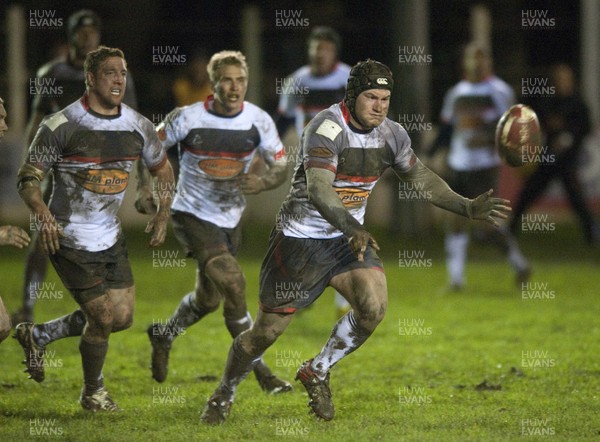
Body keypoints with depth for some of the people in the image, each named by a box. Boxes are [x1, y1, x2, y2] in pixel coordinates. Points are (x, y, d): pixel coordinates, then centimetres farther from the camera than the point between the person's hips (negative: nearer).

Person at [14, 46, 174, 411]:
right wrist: (43, 216, -29)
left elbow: (162, 167, 17)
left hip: (111, 239, 6)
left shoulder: (137, 126, 1)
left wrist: (163, 214, 3)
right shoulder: (61, 126, -15)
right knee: (104, 318, -5)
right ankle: (93, 392, 21)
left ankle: (38, 335, 27)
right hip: (70, 241, -6)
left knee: (122, 317, 7)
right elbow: (28, 179, -11)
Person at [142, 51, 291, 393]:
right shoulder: (187, 118, -16)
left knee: (208, 299, 17)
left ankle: (164, 335, 47)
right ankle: (260, 370, -13)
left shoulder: (259, 121, -8)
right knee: (234, 283, -22)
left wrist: (262, 183, -23)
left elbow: (281, 167, -2)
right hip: (193, 216, -5)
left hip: (230, 219, 5)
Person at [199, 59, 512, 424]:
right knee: (268, 330, -1)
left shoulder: (391, 134, -2)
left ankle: (317, 372, 4)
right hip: (301, 238, -5)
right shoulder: (327, 128, -24)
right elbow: (318, 190, -37)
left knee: (374, 307, -20)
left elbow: (422, 178, 15)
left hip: (350, 236, 5)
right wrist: (351, 228, -53)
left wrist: (468, 208, 7)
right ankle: (224, 394, 26)